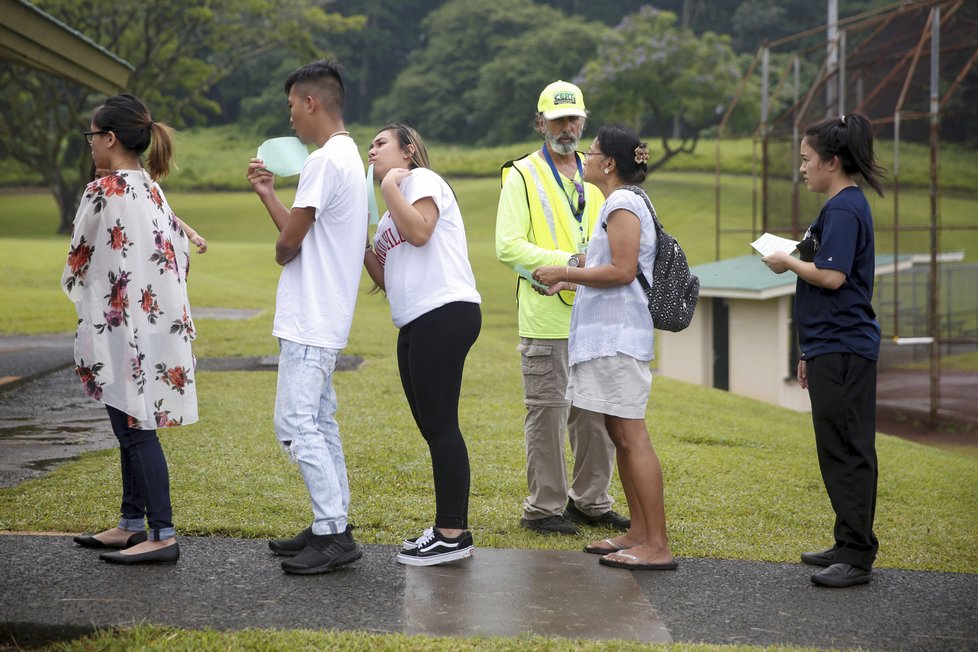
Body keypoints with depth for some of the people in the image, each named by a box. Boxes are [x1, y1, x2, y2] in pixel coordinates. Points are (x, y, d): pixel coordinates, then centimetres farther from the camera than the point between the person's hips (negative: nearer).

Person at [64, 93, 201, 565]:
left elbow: (77, 262, -3)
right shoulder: (151, 189, 11)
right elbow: (182, 255, 13)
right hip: (158, 322, 9)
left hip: (123, 328, -9)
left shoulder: (102, 191, -13)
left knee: (135, 428, -6)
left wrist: (76, 287, 18)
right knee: (131, 426, 16)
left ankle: (163, 535, -6)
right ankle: (132, 525, 23)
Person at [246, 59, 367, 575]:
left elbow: (289, 242, -15)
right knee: (319, 423, 14)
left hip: (309, 322, -11)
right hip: (323, 319, 11)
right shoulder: (348, 157, 16)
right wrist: (267, 193, 17)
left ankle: (333, 534, -8)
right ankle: (331, 526, 19)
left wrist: (279, 252, 6)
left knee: (296, 423, -10)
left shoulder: (324, 161, -17)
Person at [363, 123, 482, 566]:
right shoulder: (390, 217, 26)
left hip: (445, 313, -10)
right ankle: (450, 529, 16)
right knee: (433, 428, 11)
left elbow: (419, 232, -18)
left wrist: (390, 184, -7)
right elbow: (386, 280, 22)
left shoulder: (421, 179, 0)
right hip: (415, 325, 10)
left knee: (439, 425, -10)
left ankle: (453, 533, -7)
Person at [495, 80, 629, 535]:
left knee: (598, 414, 9)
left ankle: (590, 501, 21)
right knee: (548, 413, -3)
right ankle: (544, 507, 6)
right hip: (546, 319, -6)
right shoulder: (523, 176, -1)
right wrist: (568, 262, -19)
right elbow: (508, 247, -10)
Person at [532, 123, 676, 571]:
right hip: (608, 334, 11)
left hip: (618, 337, -11)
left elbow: (623, 271, -20)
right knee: (620, 434, 12)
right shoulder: (619, 203, 20)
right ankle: (639, 533, 18)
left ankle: (657, 546, -10)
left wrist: (566, 272, -13)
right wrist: (572, 282, 20)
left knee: (632, 437, -11)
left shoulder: (622, 204, -12)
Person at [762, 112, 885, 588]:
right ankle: (850, 546, 20)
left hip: (842, 351, -10)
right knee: (840, 451, 13)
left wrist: (788, 262, -7)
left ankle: (857, 555, -4)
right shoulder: (842, 206, 18)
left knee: (846, 451, -7)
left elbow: (832, 276, -24)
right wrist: (810, 354, 24)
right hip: (833, 348, 10)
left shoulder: (844, 209, -13)